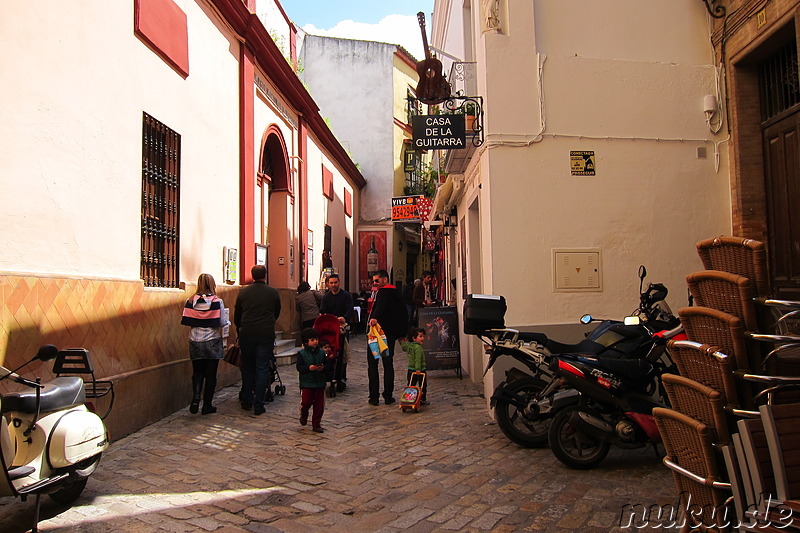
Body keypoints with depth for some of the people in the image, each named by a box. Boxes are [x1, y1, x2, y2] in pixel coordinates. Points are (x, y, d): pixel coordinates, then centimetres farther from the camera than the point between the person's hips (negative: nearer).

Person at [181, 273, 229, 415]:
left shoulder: (191, 301, -2)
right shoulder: (217, 301, -9)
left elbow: (186, 321, -2)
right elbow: (222, 323, -10)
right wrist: (228, 323, 12)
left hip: (195, 342, 2)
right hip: (212, 342, -2)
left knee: (197, 372, 15)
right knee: (211, 374, 8)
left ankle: (196, 397, -7)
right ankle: (207, 405, 12)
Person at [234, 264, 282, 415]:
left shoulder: (243, 292, 4)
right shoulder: (273, 292, 1)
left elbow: (236, 315, 13)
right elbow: (277, 313, 13)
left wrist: (240, 330, 29)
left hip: (246, 334, 2)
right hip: (266, 335, -1)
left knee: (247, 368, 14)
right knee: (262, 369, 3)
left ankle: (247, 402, 21)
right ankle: (259, 405, 4)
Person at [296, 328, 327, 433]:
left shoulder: (321, 353, 5)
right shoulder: (302, 353, -3)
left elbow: (326, 366, 7)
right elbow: (299, 367, -8)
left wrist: (323, 368, -15)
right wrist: (309, 368, -24)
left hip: (320, 383, 3)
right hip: (306, 383, -3)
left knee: (319, 405, 5)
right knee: (306, 402, -8)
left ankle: (316, 424, 18)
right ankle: (303, 415, 26)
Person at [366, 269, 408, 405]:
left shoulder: (383, 292, -11)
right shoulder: (396, 293, 15)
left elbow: (381, 306, -33)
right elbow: (404, 314, 20)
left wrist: (374, 318, -51)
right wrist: (401, 333, 23)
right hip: (390, 334, 7)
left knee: (372, 364, 2)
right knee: (388, 365, 11)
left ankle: (374, 397, 2)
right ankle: (388, 396, 11)